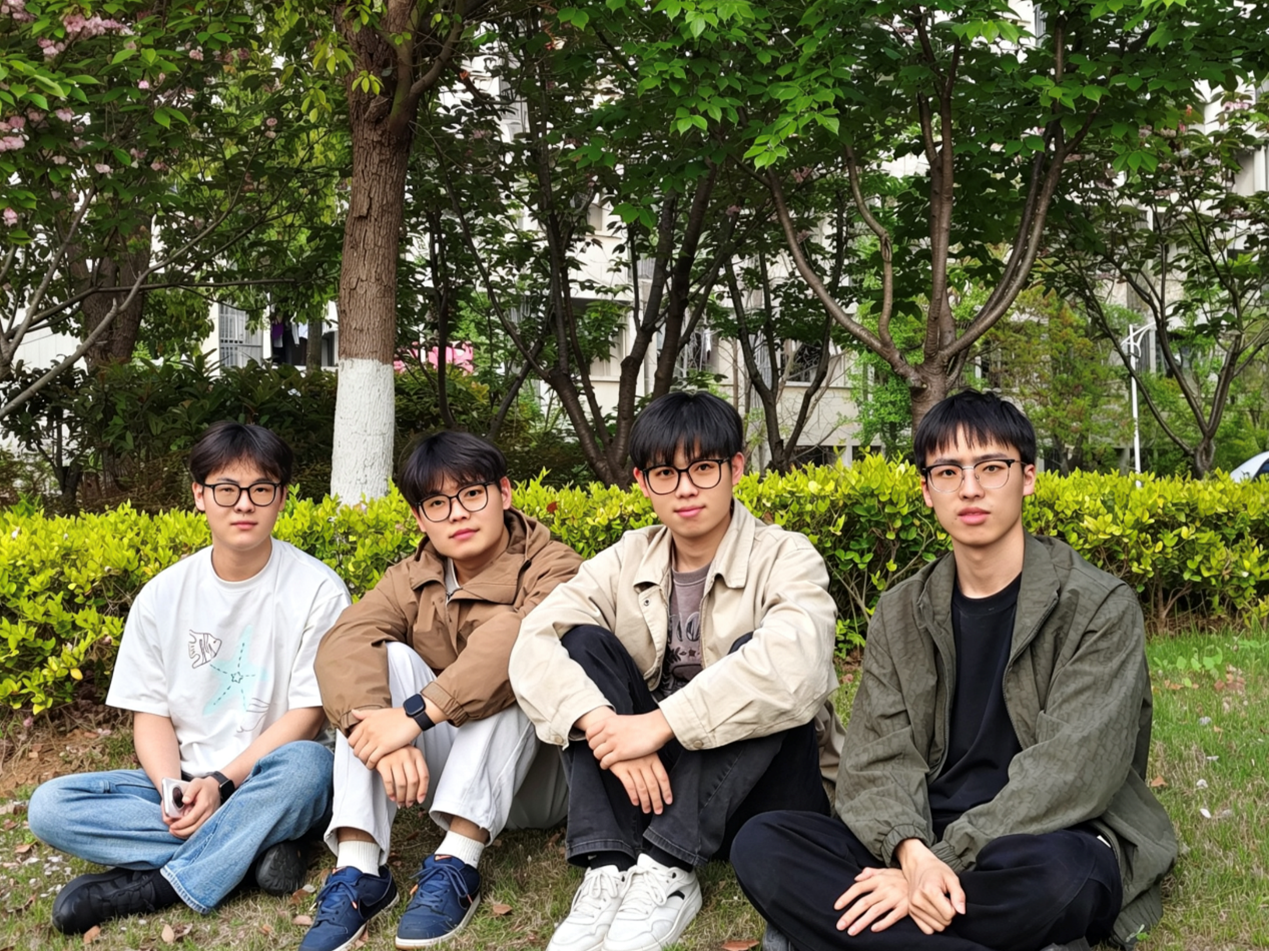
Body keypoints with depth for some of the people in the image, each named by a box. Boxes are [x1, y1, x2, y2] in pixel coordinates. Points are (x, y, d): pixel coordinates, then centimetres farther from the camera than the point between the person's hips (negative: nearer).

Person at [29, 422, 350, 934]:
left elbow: (307, 714, -9)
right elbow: (150, 713, 4)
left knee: (307, 764, -38)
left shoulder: (317, 590, -7)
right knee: (49, 806, -19)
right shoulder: (163, 596, 4)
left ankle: (156, 885, -25)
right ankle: (255, 847, -22)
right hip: (182, 782, 4)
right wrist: (174, 789, -16)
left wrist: (222, 783, -20)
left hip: (267, 782, -3)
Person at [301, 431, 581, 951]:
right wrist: (376, 725, -40)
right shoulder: (410, 581, 1)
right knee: (386, 657, -18)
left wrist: (415, 714, -44)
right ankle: (358, 868, -29)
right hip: (433, 773, 4)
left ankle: (457, 862, -35)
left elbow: (522, 639, -37)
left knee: (508, 674, -29)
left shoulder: (552, 570, -13)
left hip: (535, 776, -4)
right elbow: (343, 645, -20)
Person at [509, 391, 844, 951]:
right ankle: (609, 869, -28)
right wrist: (607, 728, -31)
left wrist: (661, 722, -34)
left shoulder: (785, 559, -10)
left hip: (759, 793, -3)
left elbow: (793, 667, -33)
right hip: (648, 780, 4)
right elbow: (535, 646, -14)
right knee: (584, 641, -15)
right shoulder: (626, 562, 2)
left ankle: (667, 870, -30)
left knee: (755, 665, -28)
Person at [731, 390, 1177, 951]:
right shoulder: (900, 614, 10)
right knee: (761, 845, -22)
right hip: (929, 841, 4)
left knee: (1054, 873, -41)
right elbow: (877, 755, 0)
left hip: (1053, 846, -4)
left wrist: (946, 862, -23)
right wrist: (911, 852, -23)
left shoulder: (1099, 608, -3)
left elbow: (1070, 770, -14)